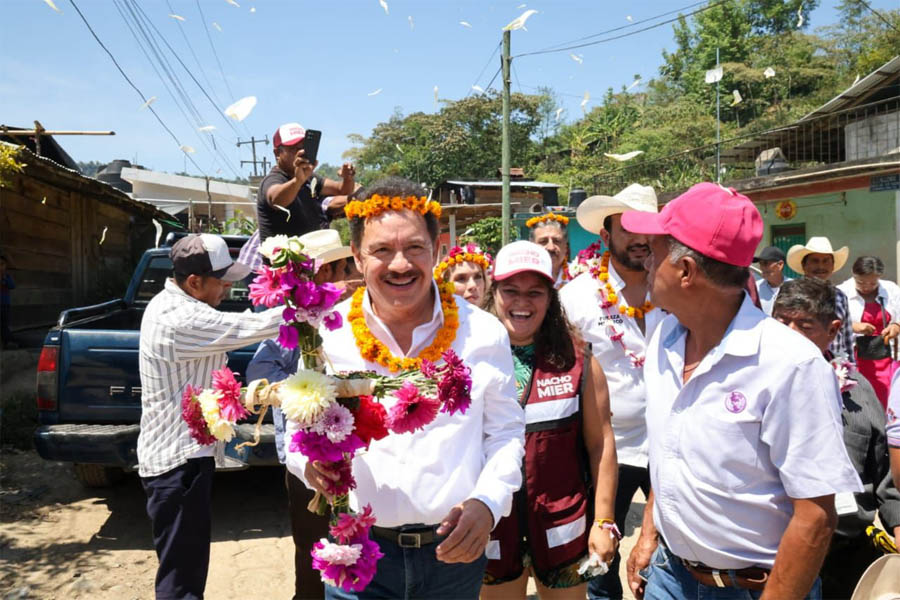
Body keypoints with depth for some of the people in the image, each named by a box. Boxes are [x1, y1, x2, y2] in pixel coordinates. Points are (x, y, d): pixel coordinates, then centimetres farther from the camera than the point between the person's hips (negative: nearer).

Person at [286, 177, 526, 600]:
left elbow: (506, 434, 4)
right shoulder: (328, 335, -7)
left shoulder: (484, 333, -4)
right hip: (358, 552, -1)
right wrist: (311, 461, -21)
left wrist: (487, 502, -12)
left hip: (456, 550, 2)